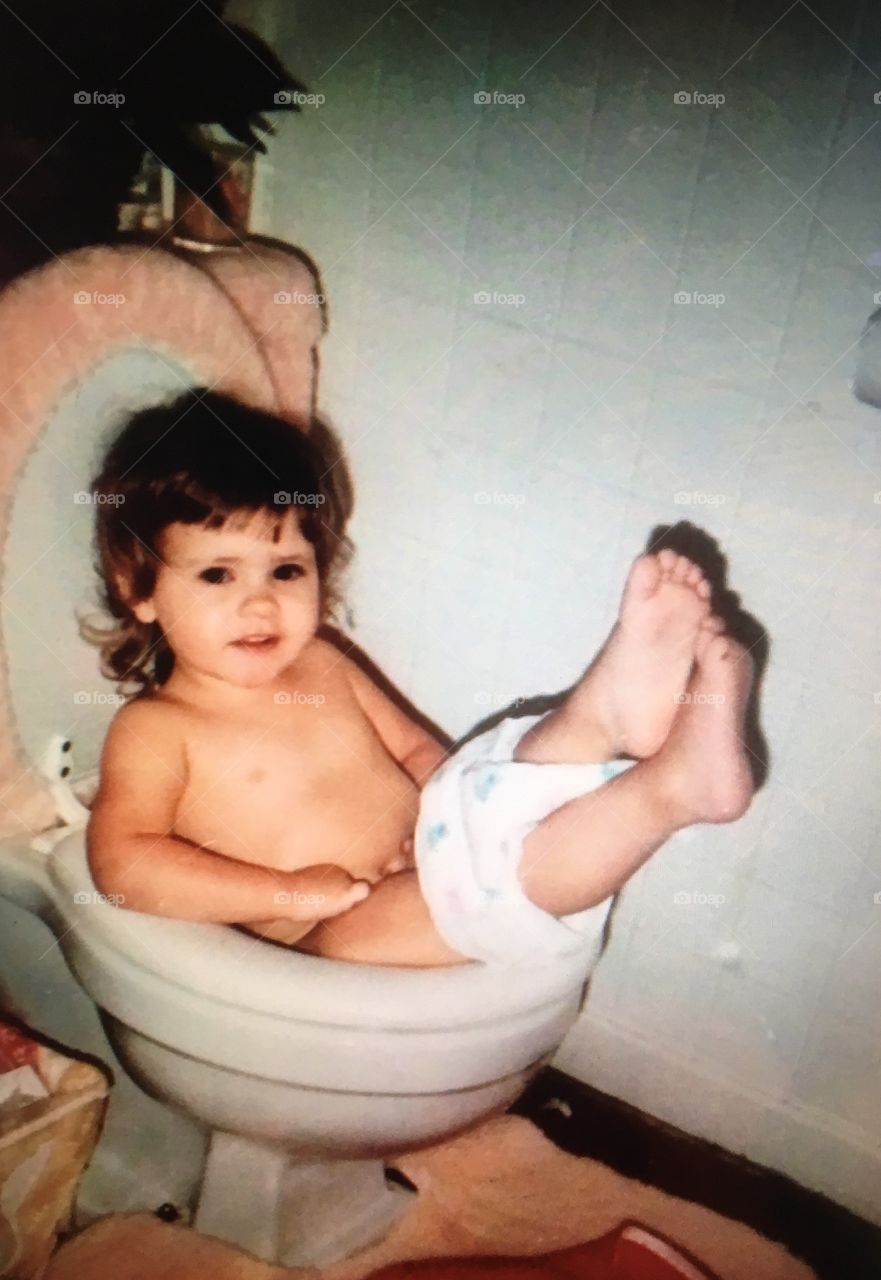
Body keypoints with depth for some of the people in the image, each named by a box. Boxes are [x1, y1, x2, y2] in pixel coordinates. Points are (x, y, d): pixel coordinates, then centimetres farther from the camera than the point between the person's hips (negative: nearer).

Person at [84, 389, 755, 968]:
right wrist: (289, 890, -21)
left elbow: (413, 746, 20)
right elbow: (122, 862, -16)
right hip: (339, 934, -6)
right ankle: (672, 787, -49)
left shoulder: (321, 663, 14)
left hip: (433, 848, 7)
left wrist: (457, 802, -3)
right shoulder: (154, 730, -4)